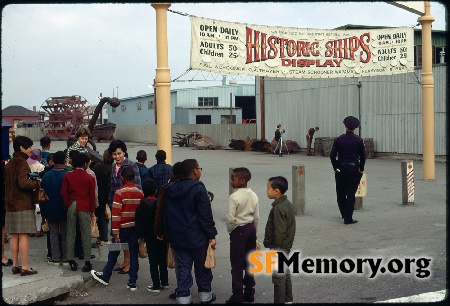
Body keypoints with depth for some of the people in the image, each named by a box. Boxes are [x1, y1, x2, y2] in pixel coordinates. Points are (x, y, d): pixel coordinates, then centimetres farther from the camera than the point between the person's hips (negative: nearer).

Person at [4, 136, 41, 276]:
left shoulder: (9, 163, 14)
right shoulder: (22, 163, -13)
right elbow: (23, 183, -23)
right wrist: (36, 183, -8)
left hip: (11, 205, 9)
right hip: (23, 205, -9)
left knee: (14, 236, 11)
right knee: (24, 236, -6)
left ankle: (15, 265, 16)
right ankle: (25, 267, -5)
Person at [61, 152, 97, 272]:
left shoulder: (67, 176, 2)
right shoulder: (89, 178, -3)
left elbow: (63, 192, 0)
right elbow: (92, 195, -1)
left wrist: (67, 205, 11)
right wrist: (92, 210, 9)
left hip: (71, 207, 2)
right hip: (84, 208, -2)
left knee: (70, 234, 8)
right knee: (86, 235, 2)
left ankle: (71, 261, 9)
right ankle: (87, 262, 1)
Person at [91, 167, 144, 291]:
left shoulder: (119, 193, -11)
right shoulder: (140, 193, 3)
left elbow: (116, 214, -14)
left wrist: (115, 232, -11)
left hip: (124, 227, -3)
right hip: (136, 227, 4)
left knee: (114, 252, 12)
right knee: (134, 254, 6)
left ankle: (105, 276, 26)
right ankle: (132, 282, 8)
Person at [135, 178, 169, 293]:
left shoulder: (141, 206, -9)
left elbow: (139, 223, -6)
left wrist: (141, 236, 5)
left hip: (150, 237, -2)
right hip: (162, 236, 3)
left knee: (153, 262, 3)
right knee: (163, 260, 15)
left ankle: (156, 285, 4)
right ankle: (164, 282, 22)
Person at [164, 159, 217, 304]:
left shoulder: (170, 190, 6)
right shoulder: (198, 189, -15)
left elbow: (167, 214, 13)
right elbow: (205, 215, -16)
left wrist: (170, 233, 20)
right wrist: (211, 235, -10)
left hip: (177, 237, 5)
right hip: (197, 237, -5)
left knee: (183, 268, 8)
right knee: (202, 267, 11)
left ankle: (183, 297, 9)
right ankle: (205, 295, 23)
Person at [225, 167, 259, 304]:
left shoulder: (234, 197, -18)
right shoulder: (253, 195, 4)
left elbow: (230, 218, -18)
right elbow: (256, 217, 8)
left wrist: (230, 231, -1)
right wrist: (253, 231, 18)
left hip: (239, 230, -7)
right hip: (251, 228, 7)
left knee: (237, 264, 0)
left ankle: (237, 296, 3)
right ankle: (249, 292, 21)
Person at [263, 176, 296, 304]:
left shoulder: (278, 208, -24)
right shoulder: (288, 204, 6)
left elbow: (279, 231, -25)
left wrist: (275, 248, -17)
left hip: (279, 247, -10)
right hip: (286, 246, 10)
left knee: (278, 277, -1)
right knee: (285, 273, 18)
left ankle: (280, 301, 7)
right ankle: (288, 300, 27)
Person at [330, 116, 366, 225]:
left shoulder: (338, 139, -1)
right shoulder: (359, 140, -3)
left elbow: (332, 155, -1)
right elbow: (363, 156, 0)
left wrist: (335, 167, 9)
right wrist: (361, 169, 12)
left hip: (340, 169, 1)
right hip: (354, 169, -1)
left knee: (340, 193, 16)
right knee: (351, 194, 1)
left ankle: (344, 214, 30)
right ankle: (348, 218, 0)